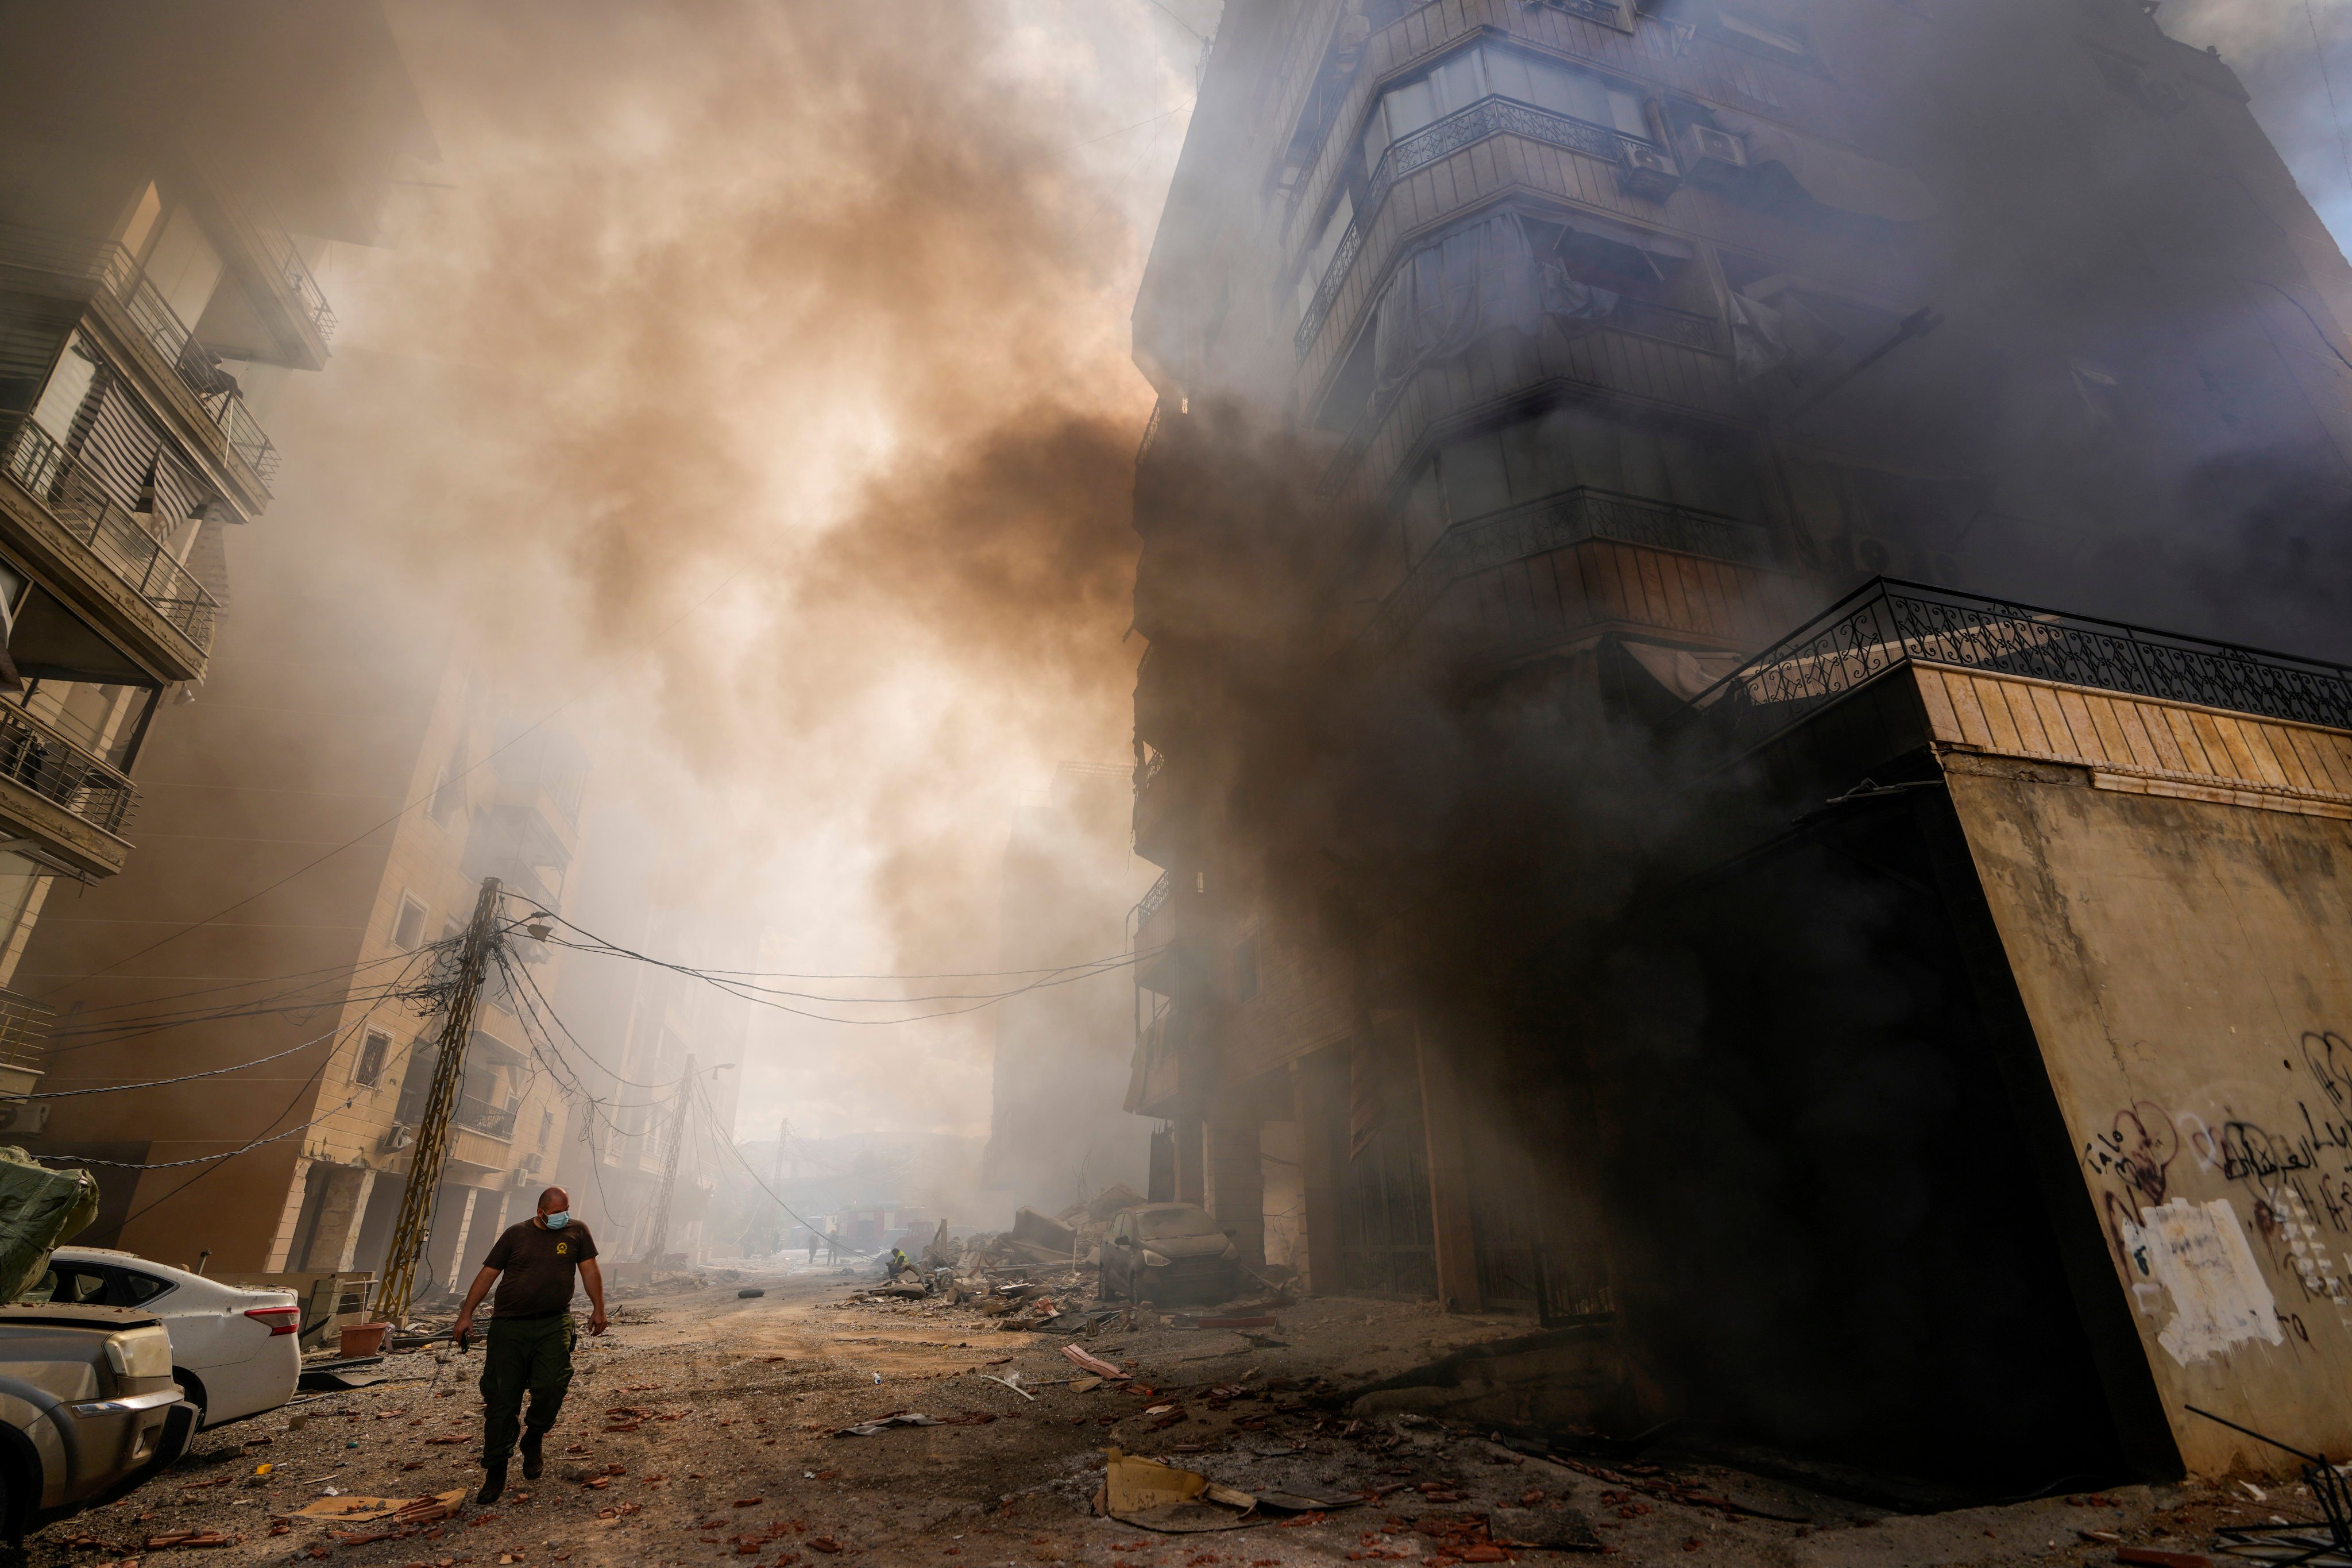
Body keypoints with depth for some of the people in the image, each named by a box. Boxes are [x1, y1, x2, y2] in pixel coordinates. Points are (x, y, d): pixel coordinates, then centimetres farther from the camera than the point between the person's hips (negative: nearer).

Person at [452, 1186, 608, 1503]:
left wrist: (598, 1308, 2)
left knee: (550, 1386, -14)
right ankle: (495, 1471, 14)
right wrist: (466, 1314, 1)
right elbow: (487, 1274, 9)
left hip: (554, 1325, -1)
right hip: (509, 1326, 1)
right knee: (501, 1398, 0)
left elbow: (589, 1270, 7)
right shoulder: (516, 1235, 8)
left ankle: (535, 1439, 16)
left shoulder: (577, 1232, 8)